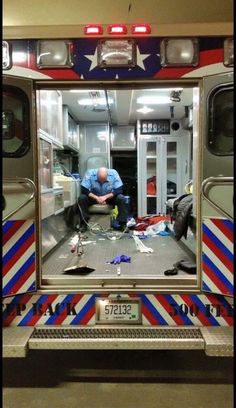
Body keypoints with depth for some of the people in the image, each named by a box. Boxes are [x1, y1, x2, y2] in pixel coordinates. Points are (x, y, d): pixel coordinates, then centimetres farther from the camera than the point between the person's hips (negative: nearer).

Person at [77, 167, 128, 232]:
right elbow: (84, 190, -23)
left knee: (121, 198, -28)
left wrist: (105, 197, -32)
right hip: (94, 197, 0)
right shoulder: (90, 173, -23)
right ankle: (84, 223, -20)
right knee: (81, 198, -28)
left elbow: (119, 190, -22)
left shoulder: (113, 173, -22)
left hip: (109, 197, 0)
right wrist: (96, 198, -34)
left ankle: (122, 224, -20)